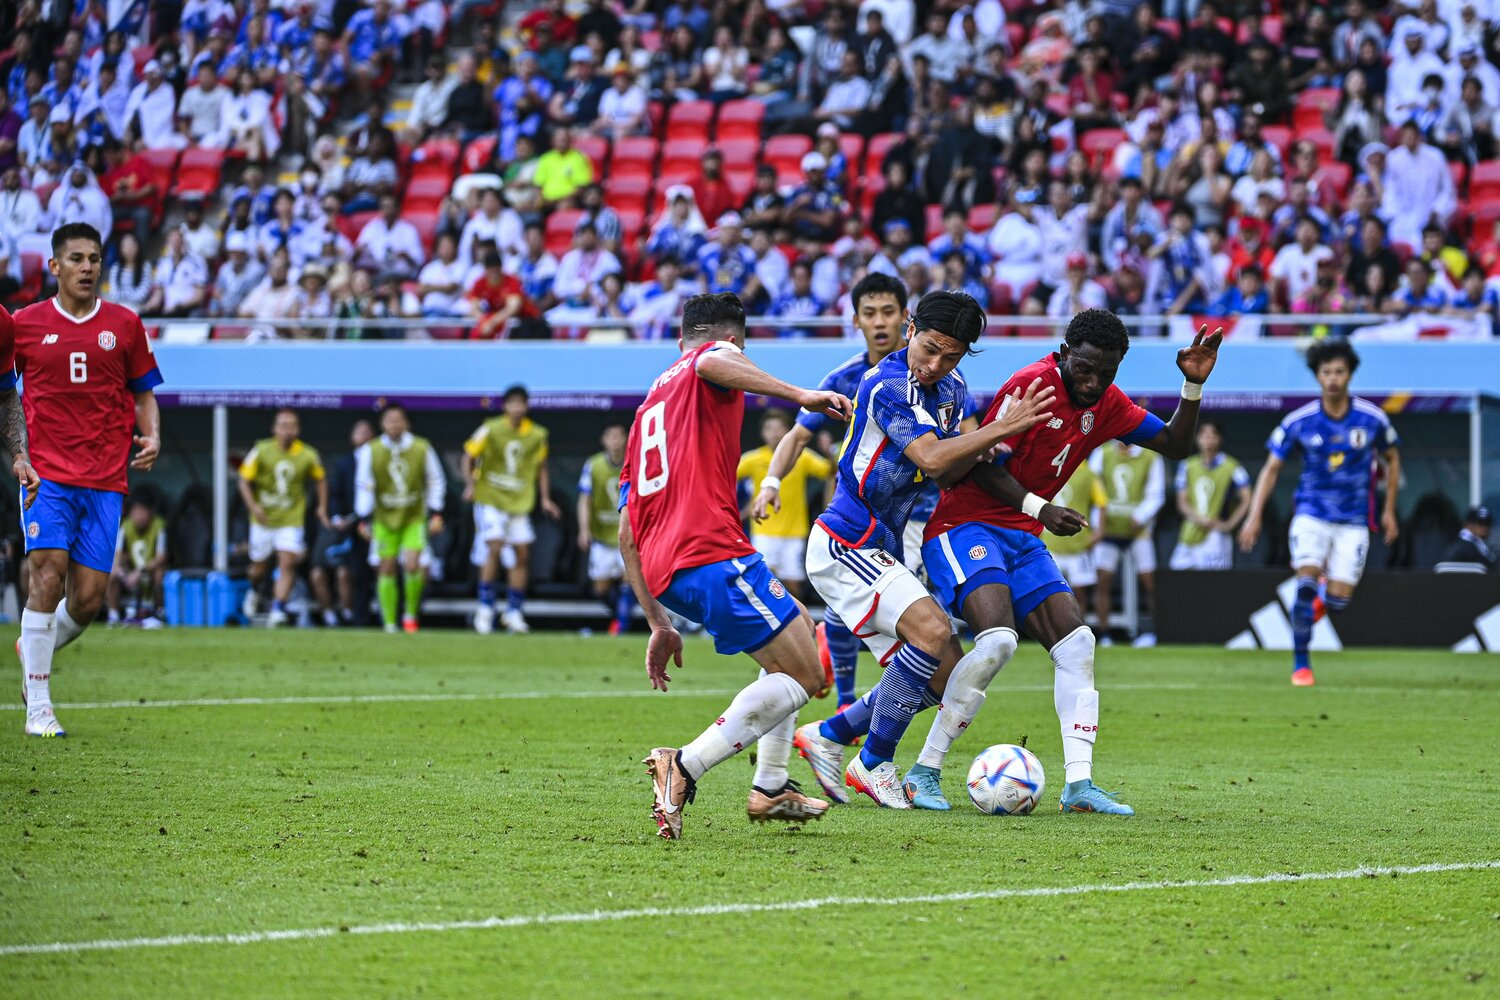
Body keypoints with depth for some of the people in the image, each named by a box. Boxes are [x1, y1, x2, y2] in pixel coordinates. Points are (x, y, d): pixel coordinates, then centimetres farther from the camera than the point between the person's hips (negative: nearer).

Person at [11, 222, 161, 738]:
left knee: (88, 599, -4)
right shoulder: (25, 325, 5)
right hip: (47, 473, -2)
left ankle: (32, 651, 28)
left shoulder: (124, 325, 8)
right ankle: (38, 707, -10)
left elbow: (144, 394, 16)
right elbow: (5, 398, 14)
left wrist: (151, 438, -3)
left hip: (106, 478, 2)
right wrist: (17, 454, 1)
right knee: (48, 577, -16)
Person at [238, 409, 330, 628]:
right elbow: (244, 480, -3)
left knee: (287, 563, -17)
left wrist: (322, 508, 9)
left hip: (291, 520, -1)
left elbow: (320, 480, 13)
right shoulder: (261, 451, -8)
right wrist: (253, 506, -17)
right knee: (259, 565, 13)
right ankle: (254, 591, 46)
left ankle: (278, 610, -16)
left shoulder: (308, 455, -6)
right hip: (264, 519, 1)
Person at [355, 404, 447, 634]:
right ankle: (389, 624, 10)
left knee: (412, 565, -15)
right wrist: (364, 519, -4)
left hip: (414, 519, -1)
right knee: (387, 569, 1)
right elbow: (364, 487, -1)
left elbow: (436, 482, 2)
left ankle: (411, 614, 6)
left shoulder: (422, 448, -7)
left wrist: (436, 514, -2)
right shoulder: (370, 451, -7)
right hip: (384, 518, 1)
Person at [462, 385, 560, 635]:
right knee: (494, 548, -17)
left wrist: (545, 498, 8)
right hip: (490, 499, -4)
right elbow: (469, 456, -1)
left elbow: (541, 468, 15)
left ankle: (514, 612, 12)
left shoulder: (537, 435, 3)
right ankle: (485, 609, -7)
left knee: (522, 555, 2)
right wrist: (470, 484, -14)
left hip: (520, 502, 4)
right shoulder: (491, 429, -7)